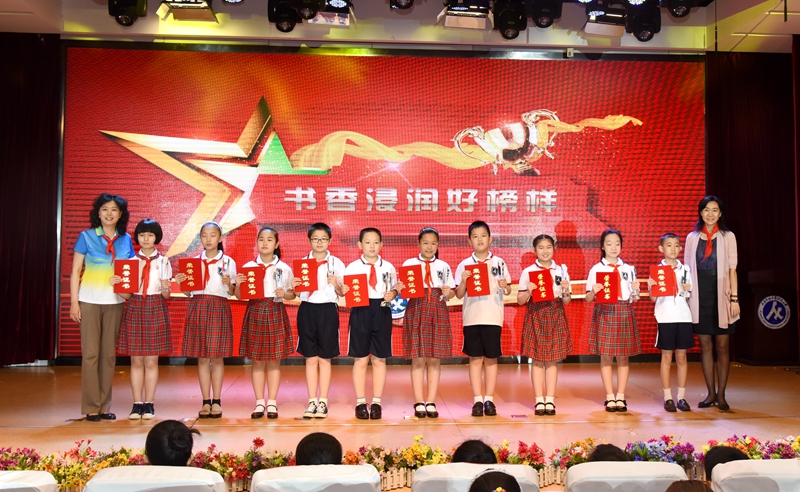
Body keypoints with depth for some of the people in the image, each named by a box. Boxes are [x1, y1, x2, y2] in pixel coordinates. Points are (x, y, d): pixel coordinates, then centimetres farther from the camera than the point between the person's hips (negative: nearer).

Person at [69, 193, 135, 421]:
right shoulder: (86, 237, 0)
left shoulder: (125, 240, 7)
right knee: (91, 353, -1)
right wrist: (74, 302, -7)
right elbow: (75, 271, -1)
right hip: (90, 302, -3)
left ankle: (104, 406, 14)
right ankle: (91, 407, 6)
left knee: (109, 354, 6)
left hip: (115, 302, 3)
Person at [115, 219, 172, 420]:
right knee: (136, 360, 3)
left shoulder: (163, 262, 4)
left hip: (156, 310, -1)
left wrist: (166, 288, -20)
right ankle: (137, 404, 11)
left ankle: (149, 404, 10)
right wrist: (116, 285, -15)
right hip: (134, 308, 1)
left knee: (151, 361, 2)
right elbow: (126, 294, 3)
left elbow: (166, 296, 2)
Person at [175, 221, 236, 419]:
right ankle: (206, 401, 9)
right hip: (197, 307, 2)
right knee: (202, 357, 3)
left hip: (219, 308, -2)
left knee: (217, 356, 0)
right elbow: (188, 292, 11)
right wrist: (181, 283, -8)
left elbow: (232, 292, 5)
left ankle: (216, 401, 9)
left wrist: (229, 283, -15)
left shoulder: (228, 261, 4)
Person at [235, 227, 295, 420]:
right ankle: (259, 402, 15)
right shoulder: (248, 266, 3)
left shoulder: (284, 268, 2)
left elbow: (293, 294, 6)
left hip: (276, 313, -1)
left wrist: (284, 294, -15)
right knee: (256, 360, 5)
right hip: (255, 312, 1)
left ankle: (272, 402, 13)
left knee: (274, 359, 4)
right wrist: (238, 285, -14)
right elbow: (240, 296, 5)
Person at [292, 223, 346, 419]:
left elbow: (342, 293, 4)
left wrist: (336, 285, -17)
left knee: (324, 358, 4)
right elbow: (298, 291, 11)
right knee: (310, 358, 5)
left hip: (327, 310, -1)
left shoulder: (336, 263, 2)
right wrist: (293, 286, -11)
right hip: (307, 309, 2)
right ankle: (312, 401, 12)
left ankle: (323, 401, 12)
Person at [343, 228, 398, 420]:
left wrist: (392, 294, -12)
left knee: (379, 359, 7)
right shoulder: (352, 267, 3)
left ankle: (376, 402, 17)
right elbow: (345, 290, 2)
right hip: (360, 311, -1)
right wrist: (343, 291, -19)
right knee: (360, 359, 4)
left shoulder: (388, 267, 8)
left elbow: (395, 289, 9)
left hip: (382, 312, 2)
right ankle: (360, 402, 15)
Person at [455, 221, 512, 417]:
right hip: (472, 317, 0)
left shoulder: (498, 263, 4)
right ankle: (477, 399, 8)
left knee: (491, 358, 5)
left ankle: (489, 399, 13)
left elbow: (508, 291, 7)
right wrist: (463, 281, -16)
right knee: (475, 358, 2)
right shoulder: (464, 265, 3)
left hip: (493, 317, 0)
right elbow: (459, 295, 2)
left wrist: (505, 286, -15)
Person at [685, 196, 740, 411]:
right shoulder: (692, 237, 8)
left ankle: (721, 395, 10)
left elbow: (732, 269, 1)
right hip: (699, 297, 2)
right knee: (705, 346, 5)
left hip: (720, 296, -2)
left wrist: (734, 298, -5)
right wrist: (686, 297, 4)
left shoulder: (728, 237, 3)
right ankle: (711, 394, 14)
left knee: (722, 346, 1)